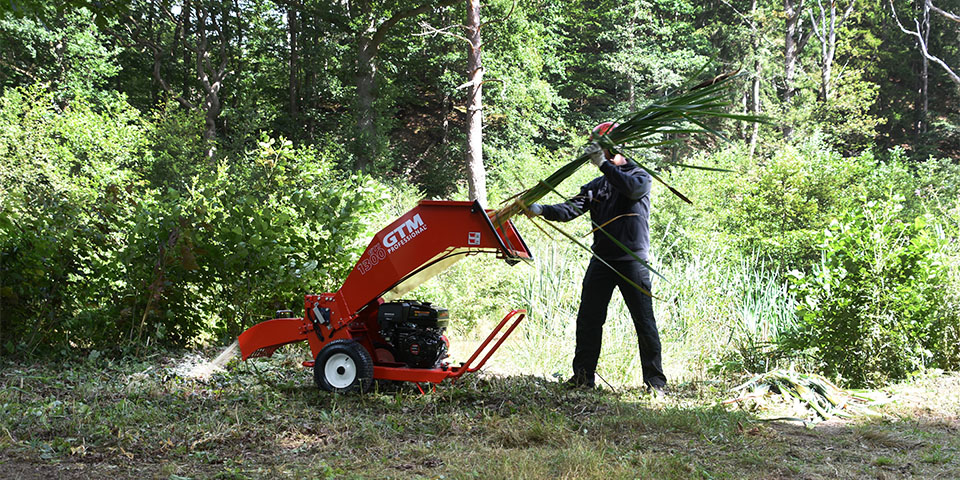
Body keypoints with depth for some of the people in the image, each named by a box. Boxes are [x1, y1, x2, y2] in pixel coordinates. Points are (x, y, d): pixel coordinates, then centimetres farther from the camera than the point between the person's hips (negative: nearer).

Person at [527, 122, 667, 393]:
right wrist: (541, 210, -14)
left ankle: (655, 380, 5)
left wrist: (604, 164, -21)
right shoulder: (596, 186, 16)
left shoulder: (640, 175, 3)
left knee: (644, 322, -3)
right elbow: (571, 209, 3)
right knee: (588, 320, 4)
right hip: (601, 260, 5)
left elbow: (634, 188, -22)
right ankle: (583, 377, 14)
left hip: (632, 261, -5)